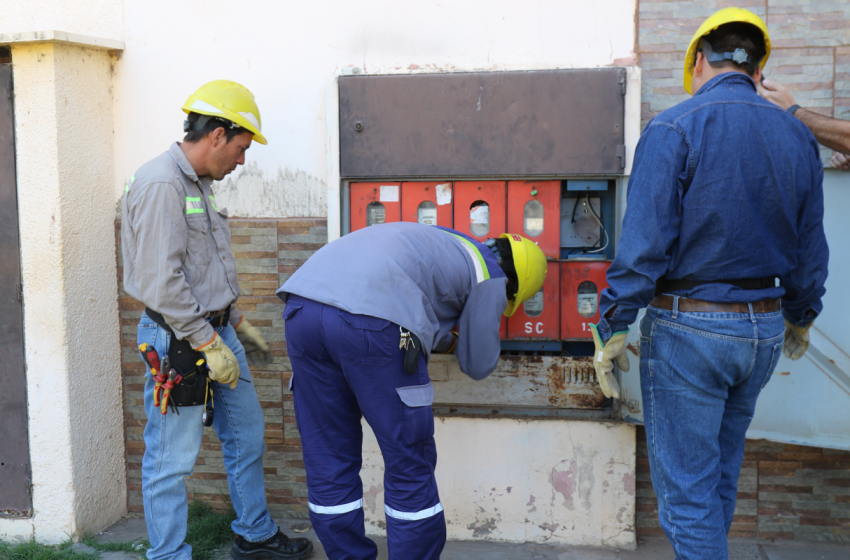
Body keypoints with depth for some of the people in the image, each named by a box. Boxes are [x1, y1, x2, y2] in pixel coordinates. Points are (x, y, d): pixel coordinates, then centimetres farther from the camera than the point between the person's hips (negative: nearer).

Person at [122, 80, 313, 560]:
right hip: (180, 340, -10)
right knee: (172, 459, 1)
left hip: (216, 329, 10)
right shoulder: (161, 184, -19)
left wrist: (236, 322, 20)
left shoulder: (200, 183, 13)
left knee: (247, 434, 18)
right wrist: (208, 343, -20)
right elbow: (162, 281, -24)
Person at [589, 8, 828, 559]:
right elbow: (810, 249, 11)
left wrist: (612, 330, -11)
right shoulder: (797, 136, 5)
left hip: (689, 329, -6)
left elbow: (644, 244, -18)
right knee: (722, 473, 22)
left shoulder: (675, 128, -13)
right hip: (763, 329, 7)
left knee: (687, 487, 4)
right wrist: (800, 318, 26)